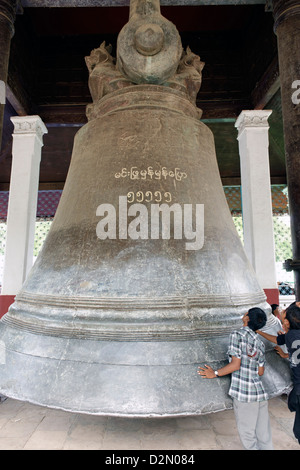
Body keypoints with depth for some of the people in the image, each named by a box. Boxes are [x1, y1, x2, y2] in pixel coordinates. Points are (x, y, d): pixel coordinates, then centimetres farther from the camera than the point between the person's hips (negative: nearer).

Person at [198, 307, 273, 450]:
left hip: (244, 394, -6)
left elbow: (235, 364, -15)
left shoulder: (237, 334, -11)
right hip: (260, 393, 6)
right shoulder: (260, 343, 8)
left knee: (248, 435, 10)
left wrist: (215, 373, -5)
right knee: (264, 436, 16)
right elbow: (260, 372, 12)